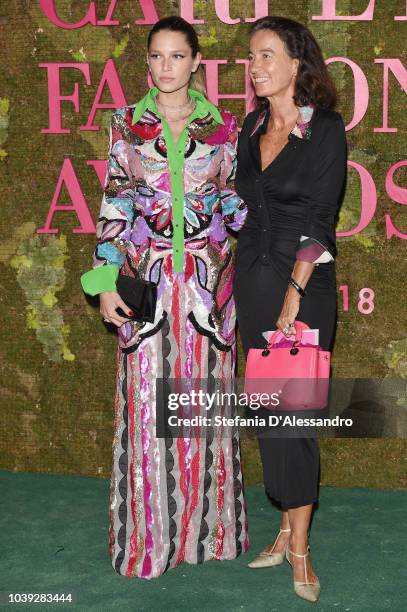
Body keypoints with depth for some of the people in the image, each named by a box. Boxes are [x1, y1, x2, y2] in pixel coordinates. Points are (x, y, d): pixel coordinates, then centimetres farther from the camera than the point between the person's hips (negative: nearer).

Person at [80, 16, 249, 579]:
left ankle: (206, 527, 22)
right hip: (145, 278, 0)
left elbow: (236, 202, 9)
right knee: (147, 402, 3)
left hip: (208, 279, 1)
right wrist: (106, 280, -4)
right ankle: (147, 533, 17)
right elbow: (113, 203, 2)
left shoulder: (224, 126, 5)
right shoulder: (126, 124, 4)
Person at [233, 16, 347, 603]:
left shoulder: (326, 129, -8)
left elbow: (319, 219, -12)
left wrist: (294, 293, -18)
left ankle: (299, 550, 7)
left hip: (304, 283, -6)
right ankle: (287, 526, 23)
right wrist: (237, 278, 9)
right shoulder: (253, 126, 10)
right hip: (252, 279, 6)